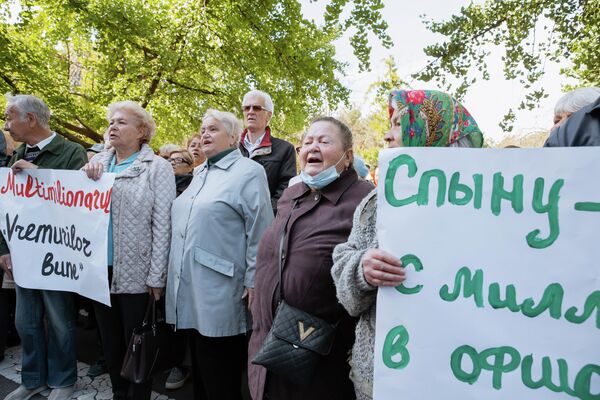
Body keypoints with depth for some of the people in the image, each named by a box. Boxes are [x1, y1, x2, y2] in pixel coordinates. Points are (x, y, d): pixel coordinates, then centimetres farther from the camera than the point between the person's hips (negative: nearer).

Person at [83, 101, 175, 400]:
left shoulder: (157, 167, -5)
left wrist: (156, 276, -15)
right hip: (101, 269, 5)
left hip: (136, 272, -5)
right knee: (110, 341, 18)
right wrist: (86, 176, -8)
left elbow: (162, 224, -10)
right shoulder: (97, 162, 11)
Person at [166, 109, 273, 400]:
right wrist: (173, 272, 22)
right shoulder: (200, 174, 17)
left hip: (220, 292, -7)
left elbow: (260, 232, -12)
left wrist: (253, 281, -14)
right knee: (200, 368, 19)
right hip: (190, 288, 8)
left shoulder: (248, 172, -7)